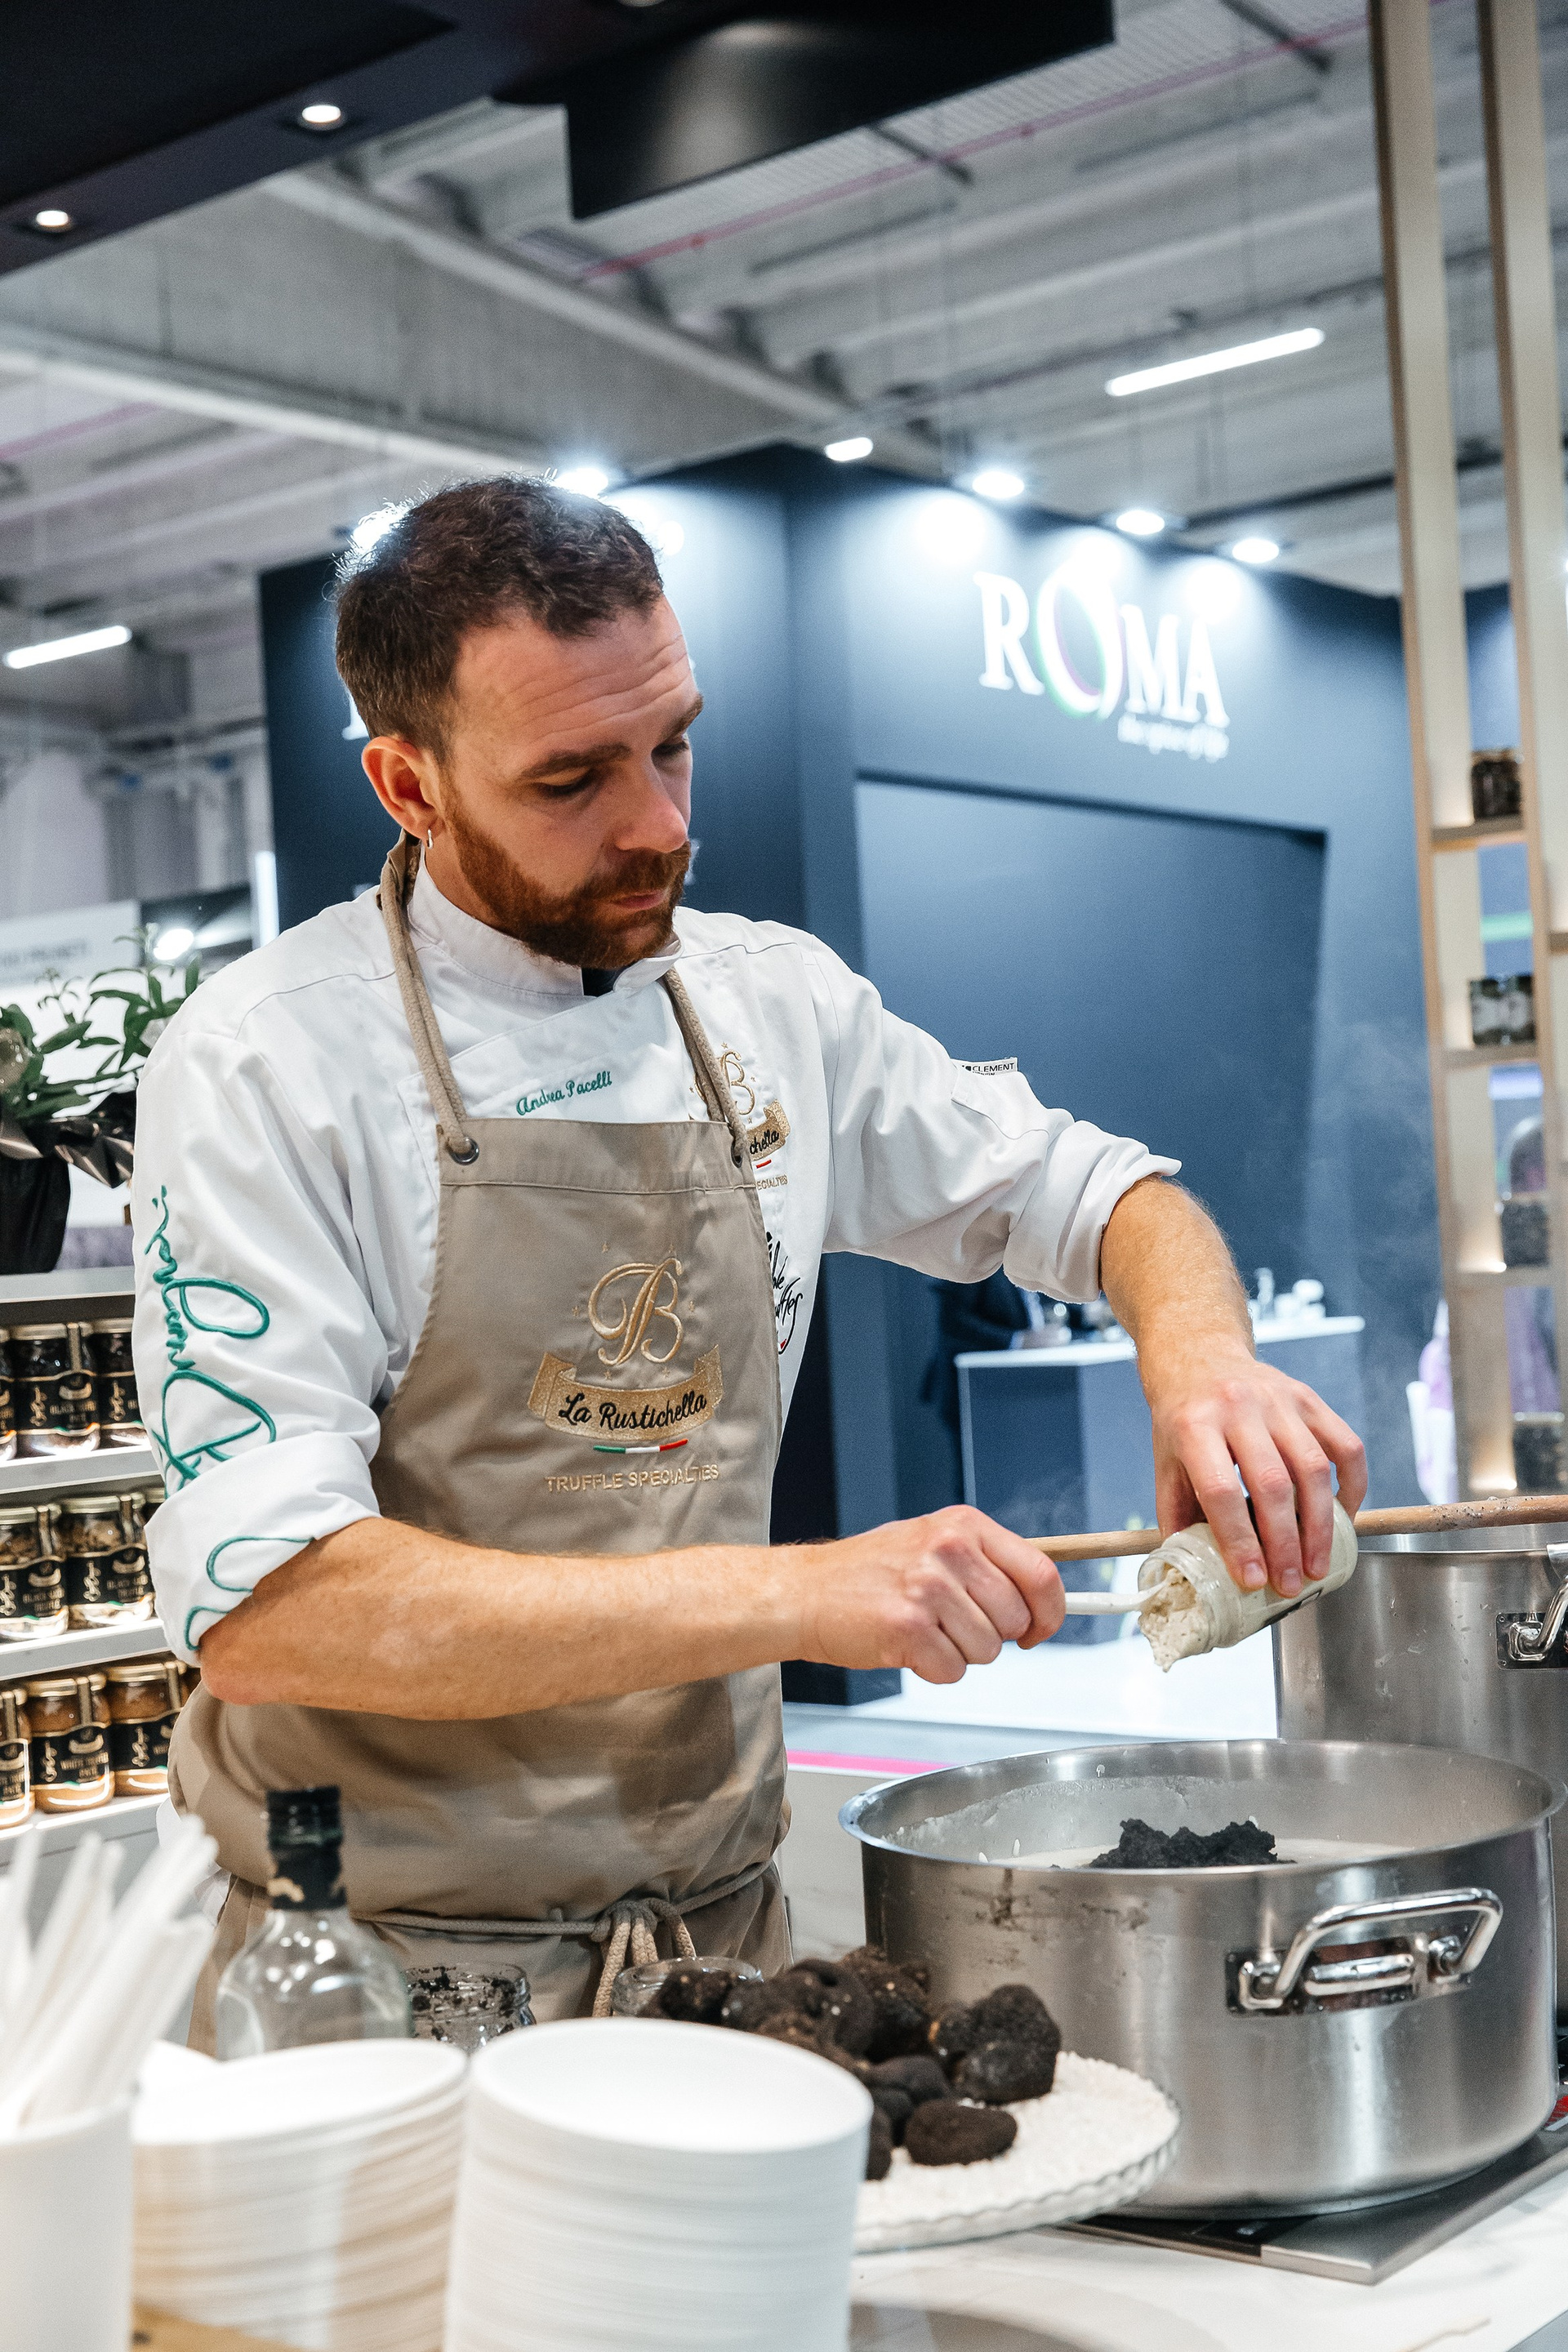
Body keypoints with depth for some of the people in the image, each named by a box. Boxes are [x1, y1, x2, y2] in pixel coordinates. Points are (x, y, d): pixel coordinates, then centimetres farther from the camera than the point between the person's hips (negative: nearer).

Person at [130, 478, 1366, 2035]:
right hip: (402, 1964, -4)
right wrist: (796, 1595, -29)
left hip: (722, 1922, 5)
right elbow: (263, 1610, -23)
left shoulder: (779, 1005, 3)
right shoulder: (267, 1067, -14)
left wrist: (1200, 1350, -10)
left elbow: (1090, 1195, 14)